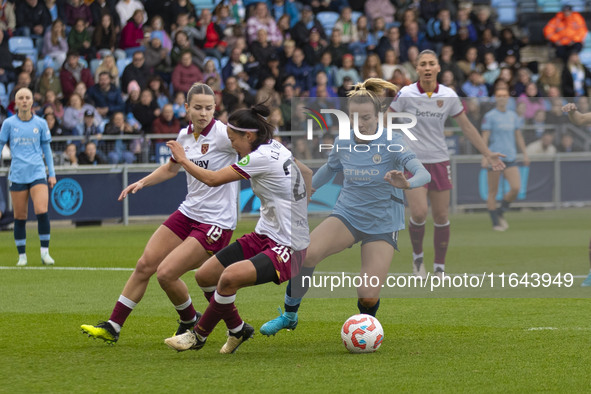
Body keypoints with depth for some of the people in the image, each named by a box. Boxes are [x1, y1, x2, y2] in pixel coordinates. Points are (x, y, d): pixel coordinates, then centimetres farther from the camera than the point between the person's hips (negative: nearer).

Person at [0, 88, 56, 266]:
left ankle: (45, 252, -8)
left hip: (38, 173, 0)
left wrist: (52, 173, 10)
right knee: (20, 217, 2)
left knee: (42, 211, -16)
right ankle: (22, 256, 13)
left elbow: (46, 149, 13)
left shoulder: (40, 123, 5)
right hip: (17, 175, 0)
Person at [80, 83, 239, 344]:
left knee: (166, 273, -13)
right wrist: (142, 183, 17)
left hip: (216, 223, -7)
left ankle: (191, 323, 15)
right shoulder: (185, 135, 7)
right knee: (145, 265, 4)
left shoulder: (223, 134, -16)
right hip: (188, 212, 7)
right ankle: (112, 327, 14)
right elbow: (171, 168, 26)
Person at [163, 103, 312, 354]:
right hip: (264, 236, 10)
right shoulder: (276, 148, 6)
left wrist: (182, 159, -2)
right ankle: (238, 330, 26)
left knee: (230, 276, -31)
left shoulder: (262, 158, -21)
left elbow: (212, 179, -17)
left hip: (286, 248, -10)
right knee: (204, 276, 7)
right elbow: (307, 173, 23)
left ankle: (199, 335, -11)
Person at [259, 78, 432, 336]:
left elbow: (423, 174, -28)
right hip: (347, 215, 2)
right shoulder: (342, 143, -1)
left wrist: (406, 183, -50)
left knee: (369, 298, -13)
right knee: (306, 254, -28)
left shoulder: (392, 144, -14)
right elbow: (328, 170, 21)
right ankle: (289, 315, -8)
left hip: (382, 225, -2)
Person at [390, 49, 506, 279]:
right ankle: (417, 257, 10)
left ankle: (440, 268, 15)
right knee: (419, 213, -16)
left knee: (441, 217, 2)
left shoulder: (448, 96, -1)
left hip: (439, 160, 3)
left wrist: (488, 154, 8)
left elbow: (467, 127, 8)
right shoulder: (406, 94, -8)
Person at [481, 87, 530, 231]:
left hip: (510, 158, 5)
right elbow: (485, 137, -7)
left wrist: (525, 153, 14)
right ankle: (495, 223, 5)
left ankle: (500, 213, 13)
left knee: (516, 188, -9)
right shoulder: (490, 116, -3)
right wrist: (484, 156, -15)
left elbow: (518, 136, 19)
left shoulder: (513, 116, 13)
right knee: (493, 191, -2)